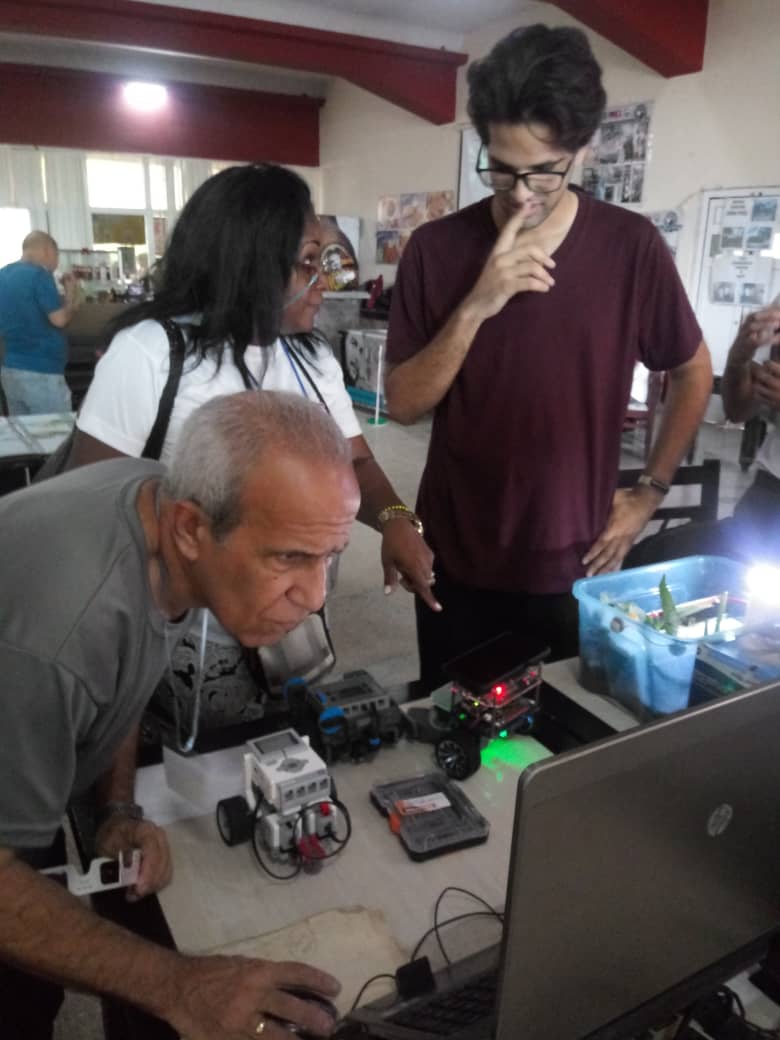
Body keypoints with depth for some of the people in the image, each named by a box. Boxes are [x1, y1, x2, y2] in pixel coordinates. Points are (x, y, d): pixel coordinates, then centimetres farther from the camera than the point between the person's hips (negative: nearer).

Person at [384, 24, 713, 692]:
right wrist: (475, 308, -22)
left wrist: (649, 494, 2)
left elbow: (694, 372, 6)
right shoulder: (436, 249, -7)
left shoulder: (632, 246, -8)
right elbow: (403, 405, -9)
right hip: (457, 563, 1)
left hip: (575, 564, 0)